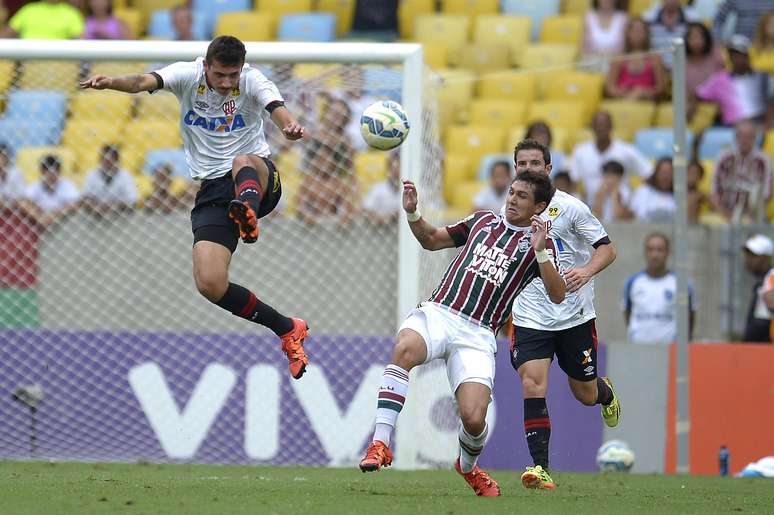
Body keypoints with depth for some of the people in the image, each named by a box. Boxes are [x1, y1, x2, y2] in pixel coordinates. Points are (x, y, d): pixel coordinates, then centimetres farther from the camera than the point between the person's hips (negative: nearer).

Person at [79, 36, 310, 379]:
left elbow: (277, 107, -27)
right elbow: (145, 82, -23)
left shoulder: (252, 80, -7)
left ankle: (247, 213, -74)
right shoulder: (188, 75, -4)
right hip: (213, 192, 2)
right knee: (210, 285, -15)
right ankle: (288, 331, 1)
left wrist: (290, 127, -51)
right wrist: (111, 82, -45)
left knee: (243, 162, -40)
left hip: (259, 179, -2)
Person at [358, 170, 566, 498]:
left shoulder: (540, 243, 9)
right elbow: (431, 240, 29)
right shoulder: (483, 221, 19)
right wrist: (412, 213, 11)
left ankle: (468, 466, 20)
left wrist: (540, 252, -18)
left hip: (477, 335, -2)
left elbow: (557, 295, -5)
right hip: (437, 314, 2)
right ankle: (380, 443, -35)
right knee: (404, 348, -35)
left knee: (474, 418, -17)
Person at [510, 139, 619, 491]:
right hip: (530, 317, 2)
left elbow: (607, 249, -7)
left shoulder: (569, 207, -6)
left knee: (585, 394, 9)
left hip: (574, 315, -2)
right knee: (532, 385, -18)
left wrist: (586, 270, -27)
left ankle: (606, 392, 48)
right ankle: (540, 468, -19)